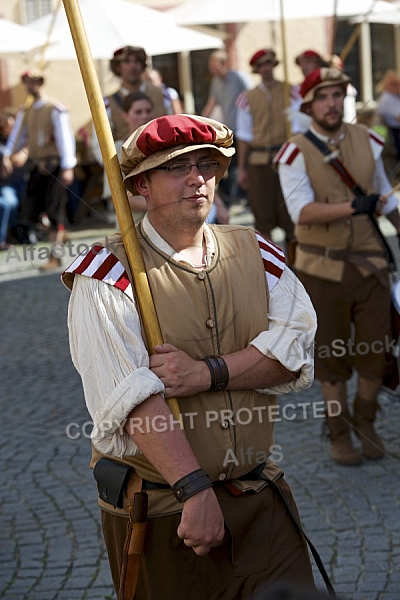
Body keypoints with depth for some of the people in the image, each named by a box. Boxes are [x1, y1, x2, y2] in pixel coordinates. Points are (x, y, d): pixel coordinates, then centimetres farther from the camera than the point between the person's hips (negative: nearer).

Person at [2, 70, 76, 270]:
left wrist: (68, 167, -17)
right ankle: (59, 235, 28)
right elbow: (17, 137, 8)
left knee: (54, 213, -4)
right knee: (30, 213, 2)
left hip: (54, 165, -6)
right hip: (36, 166, 6)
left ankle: (55, 257, 3)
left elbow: (65, 137, -11)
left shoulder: (55, 109, -7)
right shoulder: (25, 111, 12)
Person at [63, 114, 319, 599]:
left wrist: (206, 373, -19)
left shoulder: (255, 254, 8)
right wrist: (195, 490, -28)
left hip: (262, 501, 4)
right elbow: (135, 396, -20)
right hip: (161, 515, -4)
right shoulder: (107, 276, -8)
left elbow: (297, 349, -5)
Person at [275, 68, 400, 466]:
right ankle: (340, 433, 23)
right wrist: (353, 206, -33)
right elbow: (301, 210, -24)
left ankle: (365, 422, 30)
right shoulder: (296, 152, -11)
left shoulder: (366, 141, 3)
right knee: (332, 353, 7)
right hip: (323, 268, -3)